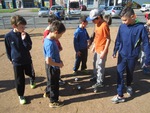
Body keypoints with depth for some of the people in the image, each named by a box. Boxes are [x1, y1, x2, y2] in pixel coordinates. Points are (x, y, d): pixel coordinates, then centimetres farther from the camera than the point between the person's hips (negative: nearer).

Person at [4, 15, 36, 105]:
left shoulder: (26, 35, -11)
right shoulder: (8, 36, -14)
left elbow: (29, 48, -15)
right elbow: (8, 49, 0)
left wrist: (24, 39, -29)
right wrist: (11, 59, 11)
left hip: (27, 60, 2)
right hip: (16, 62, -1)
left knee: (30, 73, 22)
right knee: (19, 80, 6)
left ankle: (32, 80, 59)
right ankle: (21, 95, 27)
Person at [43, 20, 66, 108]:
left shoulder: (49, 38, -1)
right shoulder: (50, 43, -31)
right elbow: (48, 61, -32)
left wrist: (59, 60, 4)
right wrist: (59, 64, -18)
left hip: (53, 67, 9)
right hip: (53, 67, -9)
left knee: (52, 82, 29)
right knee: (54, 84, 11)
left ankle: (48, 92, 53)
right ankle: (54, 102, 32)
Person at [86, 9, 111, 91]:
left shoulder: (104, 25, -23)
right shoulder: (97, 24, 4)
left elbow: (108, 39, -21)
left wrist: (104, 51, -22)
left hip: (101, 50, -9)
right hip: (96, 49, 9)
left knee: (100, 66, 4)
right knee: (95, 64, 23)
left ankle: (100, 82, 22)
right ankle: (96, 76, 44)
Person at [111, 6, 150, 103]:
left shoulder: (140, 27, -16)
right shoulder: (122, 26, -7)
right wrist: (115, 51, 9)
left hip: (133, 56, -2)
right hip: (122, 55, 2)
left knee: (130, 73, 19)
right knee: (120, 74, 0)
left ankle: (128, 85, 48)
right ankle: (120, 96, 11)